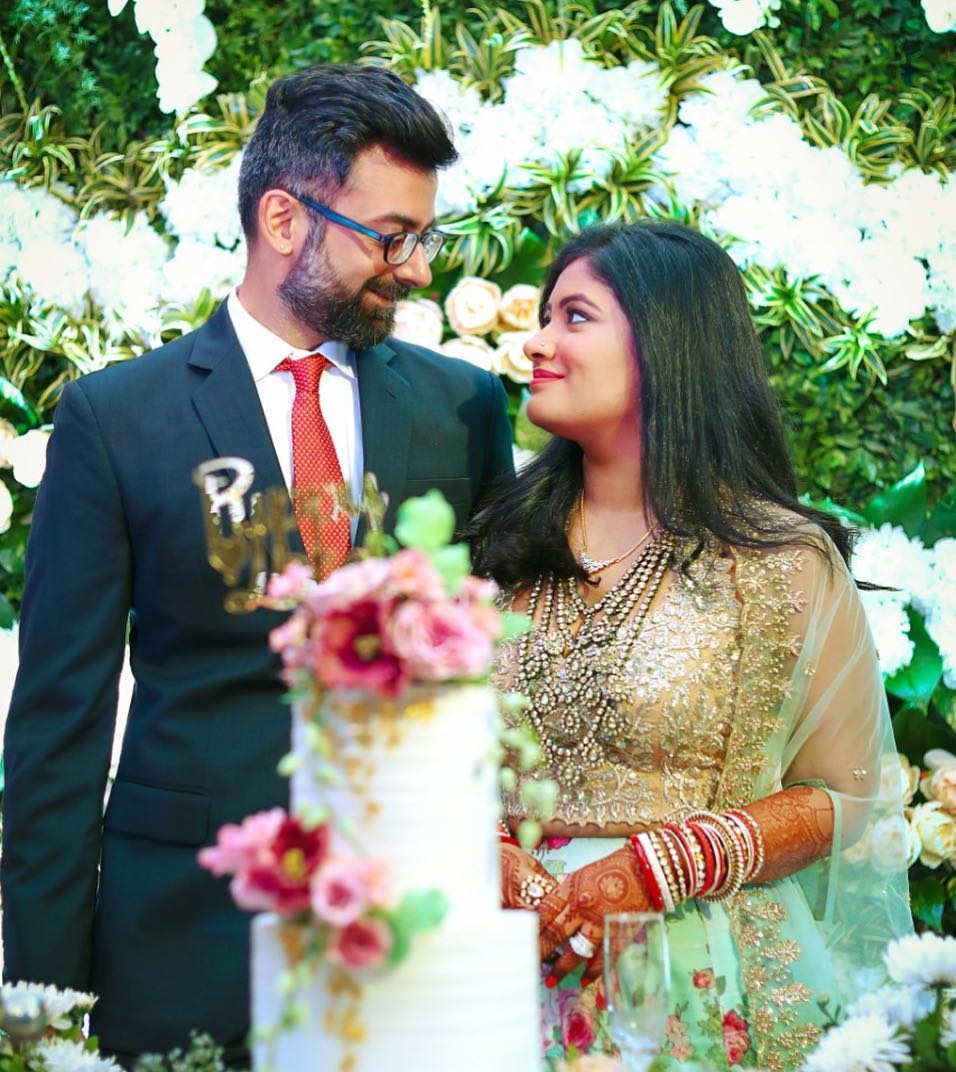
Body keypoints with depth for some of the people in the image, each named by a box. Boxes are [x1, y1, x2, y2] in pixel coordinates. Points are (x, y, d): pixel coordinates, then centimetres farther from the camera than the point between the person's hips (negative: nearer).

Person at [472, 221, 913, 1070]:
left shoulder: (784, 563, -6)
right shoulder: (506, 548, 5)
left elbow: (844, 793, -5)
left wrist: (657, 870, -15)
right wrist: (495, 862, -11)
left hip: (696, 979, -3)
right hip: (520, 961, 3)